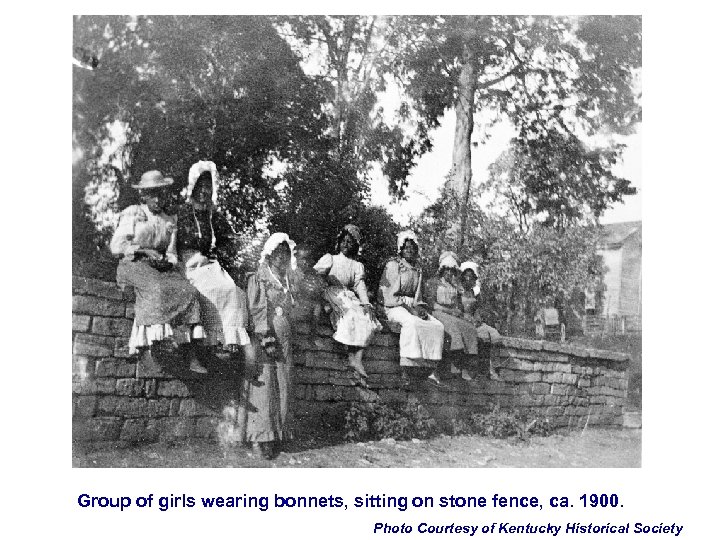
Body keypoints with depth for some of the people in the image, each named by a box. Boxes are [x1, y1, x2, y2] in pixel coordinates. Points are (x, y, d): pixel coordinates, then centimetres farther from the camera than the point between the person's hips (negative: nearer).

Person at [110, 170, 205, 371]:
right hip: (133, 264, -3)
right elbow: (116, 246, 0)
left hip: (162, 267, 3)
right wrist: (145, 250, -12)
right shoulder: (132, 214, 9)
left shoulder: (170, 221, 20)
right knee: (155, 289, -38)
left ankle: (193, 359, -30)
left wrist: (167, 260, -10)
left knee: (188, 292, -24)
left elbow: (172, 253, 14)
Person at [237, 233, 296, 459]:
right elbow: (253, 311, -7)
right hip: (261, 340, -5)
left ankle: (279, 435, 6)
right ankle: (263, 437, -6)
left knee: (282, 388, 2)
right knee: (263, 387, -8)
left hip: (283, 342, 6)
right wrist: (265, 339, -15)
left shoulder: (289, 282, 17)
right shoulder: (257, 280, 0)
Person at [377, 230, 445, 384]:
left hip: (412, 307, 7)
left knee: (437, 326, -15)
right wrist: (410, 308, -15)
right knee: (411, 322, -38)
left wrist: (421, 308, -2)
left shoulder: (417, 270, 19)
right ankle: (406, 370, -40)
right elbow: (389, 293, -9)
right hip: (393, 307, -7)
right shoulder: (393, 265, -1)